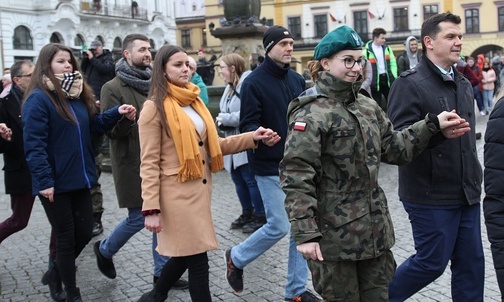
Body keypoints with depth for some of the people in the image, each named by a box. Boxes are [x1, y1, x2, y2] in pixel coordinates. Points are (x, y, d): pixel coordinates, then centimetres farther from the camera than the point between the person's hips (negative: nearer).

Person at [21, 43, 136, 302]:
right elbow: (34, 144, -19)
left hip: (79, 179, 7)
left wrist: (116, 113, -2)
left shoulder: (77, 94, 10)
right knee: (66, 238, 5)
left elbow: (93, 126, 15)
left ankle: (56, 273, 39)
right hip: (56, 183, -7)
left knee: (84, 233, 13)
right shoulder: (38, 98, -14)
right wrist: (44, 180, -23)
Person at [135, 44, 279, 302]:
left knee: (185, 253, 18)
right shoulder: (155, 107, -10)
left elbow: (213, 145, 13)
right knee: (197, 259, -1)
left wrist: (253, 138, 2)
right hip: (178, 192, -7)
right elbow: (149, 163, -13)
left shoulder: (194, 101, 13)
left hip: (201, 188, 7)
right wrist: (151, 208, -18)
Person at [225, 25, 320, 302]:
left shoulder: (297, 79, 8)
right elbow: (247, 125, -14)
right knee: (278, 227, -3)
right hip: (271, 167, -6)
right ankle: (236, 257, 25)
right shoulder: (254, 82, -10)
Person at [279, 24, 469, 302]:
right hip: (333, 235, -7)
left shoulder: (368, 107, 9)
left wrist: (432, 125, 3)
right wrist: (305, 234, -24)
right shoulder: (311, 113, -15)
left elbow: (394, 148, 14)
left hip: (374, 230, 7)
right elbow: (295, 177, -20)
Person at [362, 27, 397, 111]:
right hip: (375, 80, -4)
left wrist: (394, 77, -3)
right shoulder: (367, 51, -7)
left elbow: (393, 64, 8)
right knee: (377, 105, 5)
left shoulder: (387, 48, 8)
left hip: (387, 78, 4)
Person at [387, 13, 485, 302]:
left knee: (472, 264, 11)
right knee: (432, 262, 3)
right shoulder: (410, 83, -12)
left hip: (466, 193, 7)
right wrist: (436, 128, -36)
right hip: (431, 195, -7)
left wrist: (474, 179, 20)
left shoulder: (464, 84, 14)